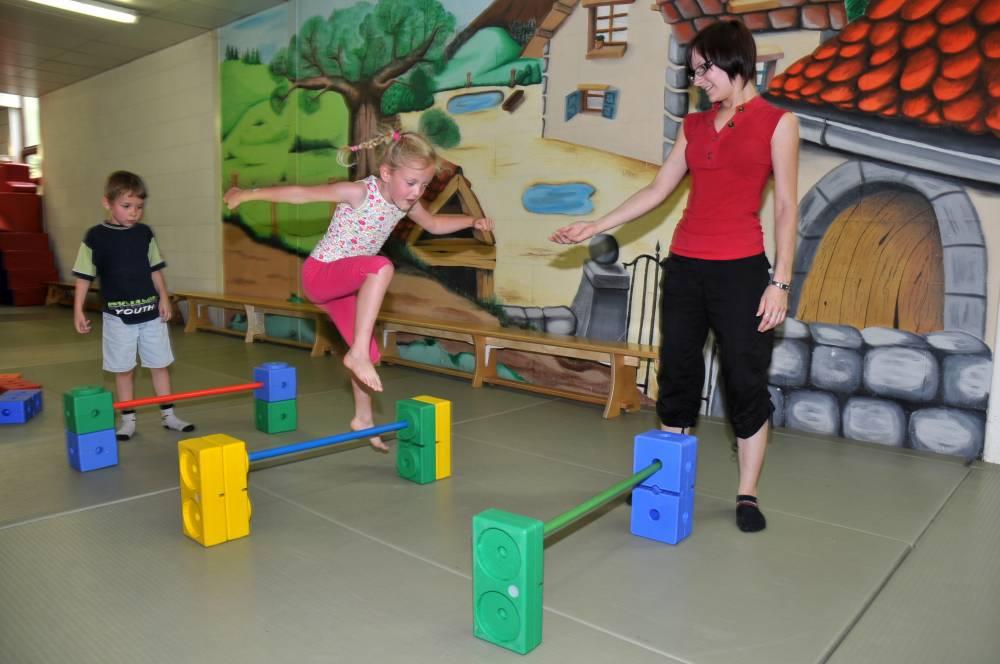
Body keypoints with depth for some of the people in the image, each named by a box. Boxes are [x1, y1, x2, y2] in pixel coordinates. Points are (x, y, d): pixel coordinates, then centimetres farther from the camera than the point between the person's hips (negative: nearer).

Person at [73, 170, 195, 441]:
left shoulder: (145, 233, 2)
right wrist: (78, 310, -5)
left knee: (160, 365, 8)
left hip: (151, 312, 3)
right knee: (124, 369, 7)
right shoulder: (95, 237, -6)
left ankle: (168, 415, 19)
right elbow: (84, 277, -2)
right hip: (117, 315, -2)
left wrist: (164, 298, 1)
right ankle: (128, 419, 18)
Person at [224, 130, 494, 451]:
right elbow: (301, 193, -20)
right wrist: (247, 194, -15)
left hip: (344, 283, 8)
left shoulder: (406, 203, -4)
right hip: (319, 273, -7)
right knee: (381, 267, -36)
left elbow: (434, 224, 15)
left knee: (368, 353, 10)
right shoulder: (359, 192, -24)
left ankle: (363, 420, 28)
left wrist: (472, 220, 3)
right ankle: (357, 353, -32)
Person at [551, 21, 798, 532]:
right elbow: (657, 190, 14)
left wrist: (780, 281, -9)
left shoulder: (777, 123, 0)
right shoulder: (693, 127, 13)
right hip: (684, 265, 5)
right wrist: (596, 226, 7)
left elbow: (786, 206, -3)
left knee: (746, 381, 1)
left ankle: (747, 495, 15)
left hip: (741, 269, -4)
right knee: (677, 373, 9)